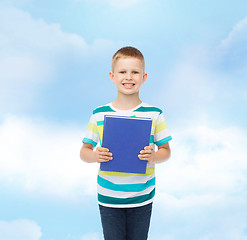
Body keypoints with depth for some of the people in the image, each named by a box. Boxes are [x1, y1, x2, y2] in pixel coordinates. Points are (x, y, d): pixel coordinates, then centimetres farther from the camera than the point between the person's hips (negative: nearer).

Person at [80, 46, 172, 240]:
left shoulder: (154, 114, -3)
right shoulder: (99, 115, -3)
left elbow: (166, 150, 2)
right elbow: (84, 151, 2)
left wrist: (153, 157, -19)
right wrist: (95, 156, -19)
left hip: (142, 198, 0)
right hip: (108, 198, 0)